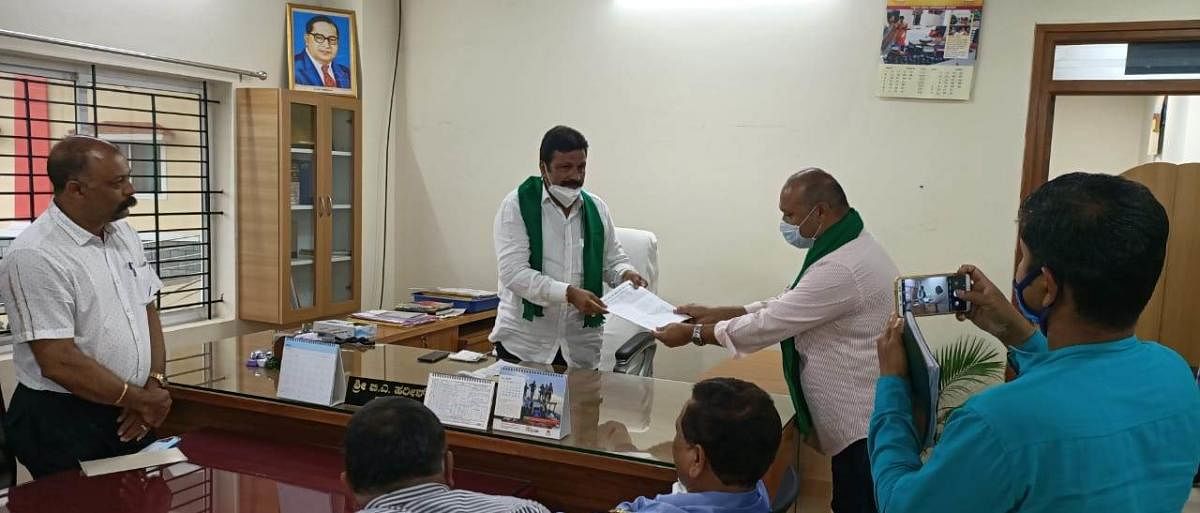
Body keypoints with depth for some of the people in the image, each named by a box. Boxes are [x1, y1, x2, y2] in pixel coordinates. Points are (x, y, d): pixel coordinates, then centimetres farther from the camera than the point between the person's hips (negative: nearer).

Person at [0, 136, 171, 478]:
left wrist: (155, 384, -3)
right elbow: (59, 362, -22)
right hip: (63, 424, -7)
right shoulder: (35, 256, -20)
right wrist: (139, 399, -13)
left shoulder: (124, 234, 4)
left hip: (129, 416, 7)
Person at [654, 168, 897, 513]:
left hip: (867, 423, -10)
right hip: (860, 415, 10)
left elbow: (769, 324, -21)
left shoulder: (841, 268, -26)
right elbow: (787, 306, 14)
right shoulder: (850, 247, 9)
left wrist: (692, 333, -9)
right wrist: (715, 313, 7)